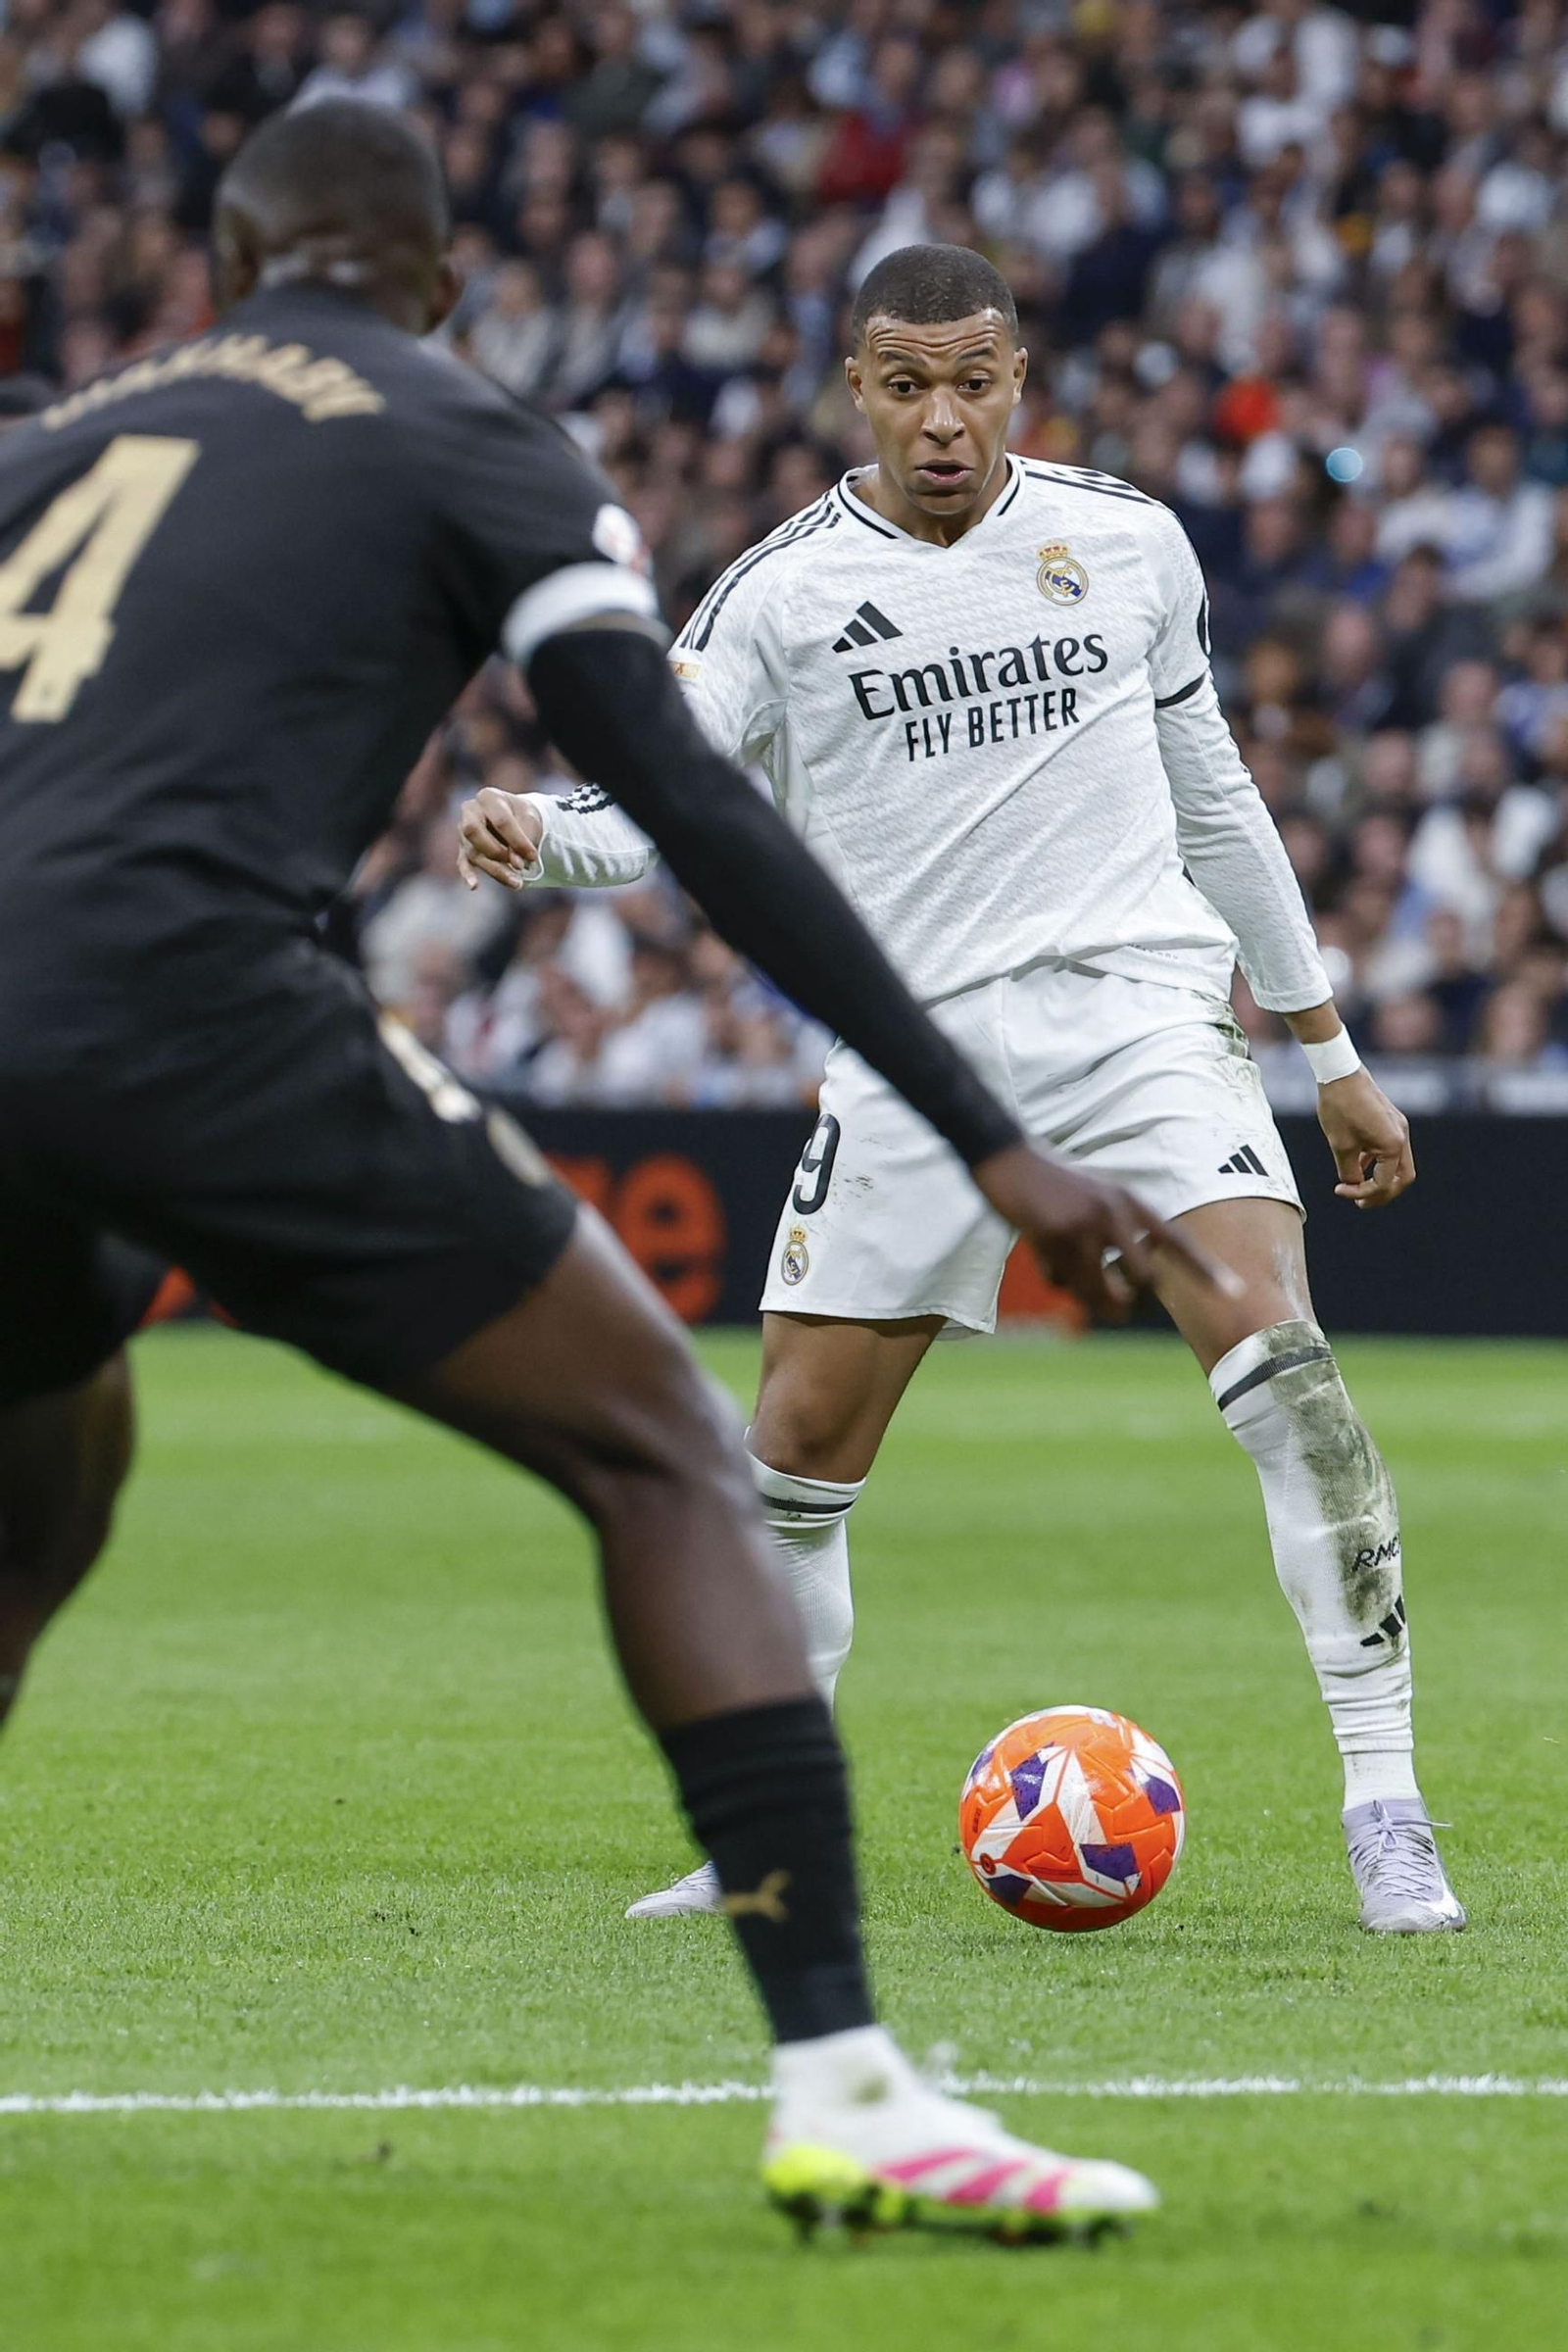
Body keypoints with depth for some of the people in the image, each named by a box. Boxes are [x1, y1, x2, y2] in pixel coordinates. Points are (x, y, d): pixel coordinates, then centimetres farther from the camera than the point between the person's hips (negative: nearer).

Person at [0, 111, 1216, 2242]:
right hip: (176, 995, -6)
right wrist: (993, 1145, 2)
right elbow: (694, 806, 3)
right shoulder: (471, 443, 12)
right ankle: (841, 2085, -9)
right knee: (662, 1453, 3)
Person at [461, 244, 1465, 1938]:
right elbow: (657, 792, -12)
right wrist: (531, 830, -36)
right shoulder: (784, 590, 0)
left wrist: (1329, 1052, 21)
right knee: (798, 1457, 0)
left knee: (1277, 1357, -20)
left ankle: (1386, 1812, -14)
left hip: (1139, 1009, 0)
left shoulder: (1129, 541, 7)